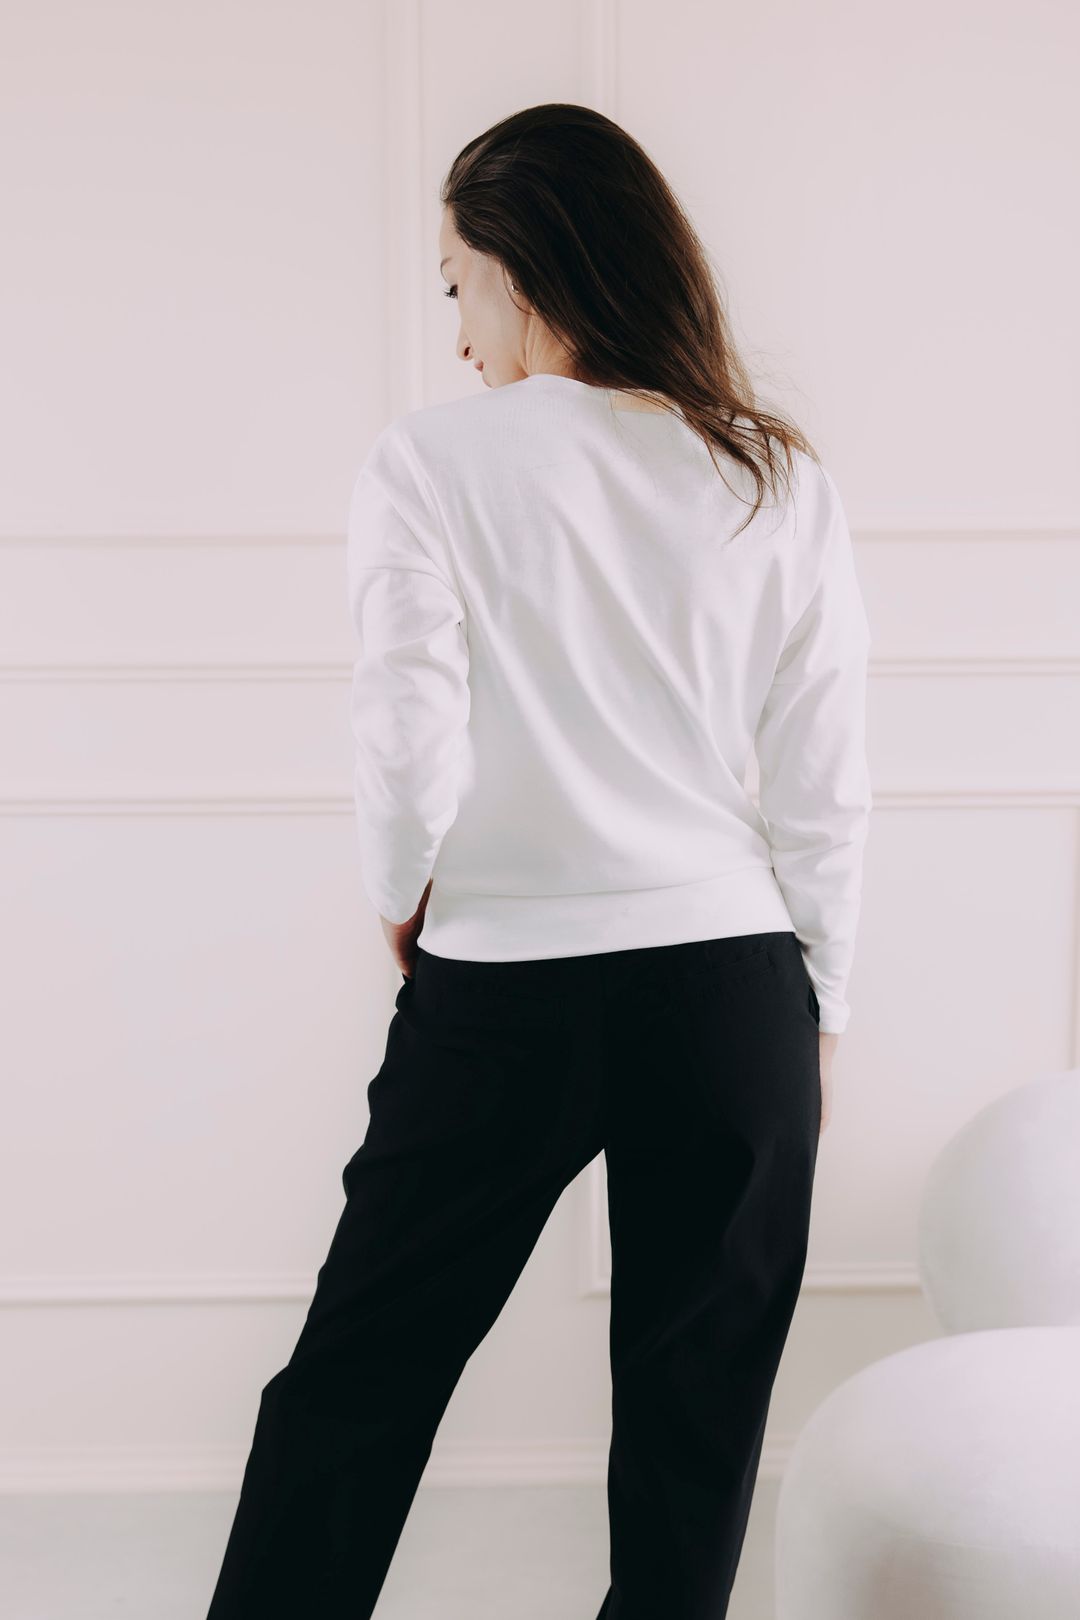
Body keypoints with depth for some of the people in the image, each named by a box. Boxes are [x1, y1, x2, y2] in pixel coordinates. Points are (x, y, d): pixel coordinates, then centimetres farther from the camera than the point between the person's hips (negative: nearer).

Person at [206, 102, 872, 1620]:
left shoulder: (431, 459, -6)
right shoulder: (782, 480, 2)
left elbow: (409, 747, -14)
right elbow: (825, 788, 2)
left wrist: (402, 899, 5)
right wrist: (820, 1013, 12)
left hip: (503, 992, -2)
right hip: (733, 985, 3)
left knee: (358, 1378, 15)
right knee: (699, 1404, 15)